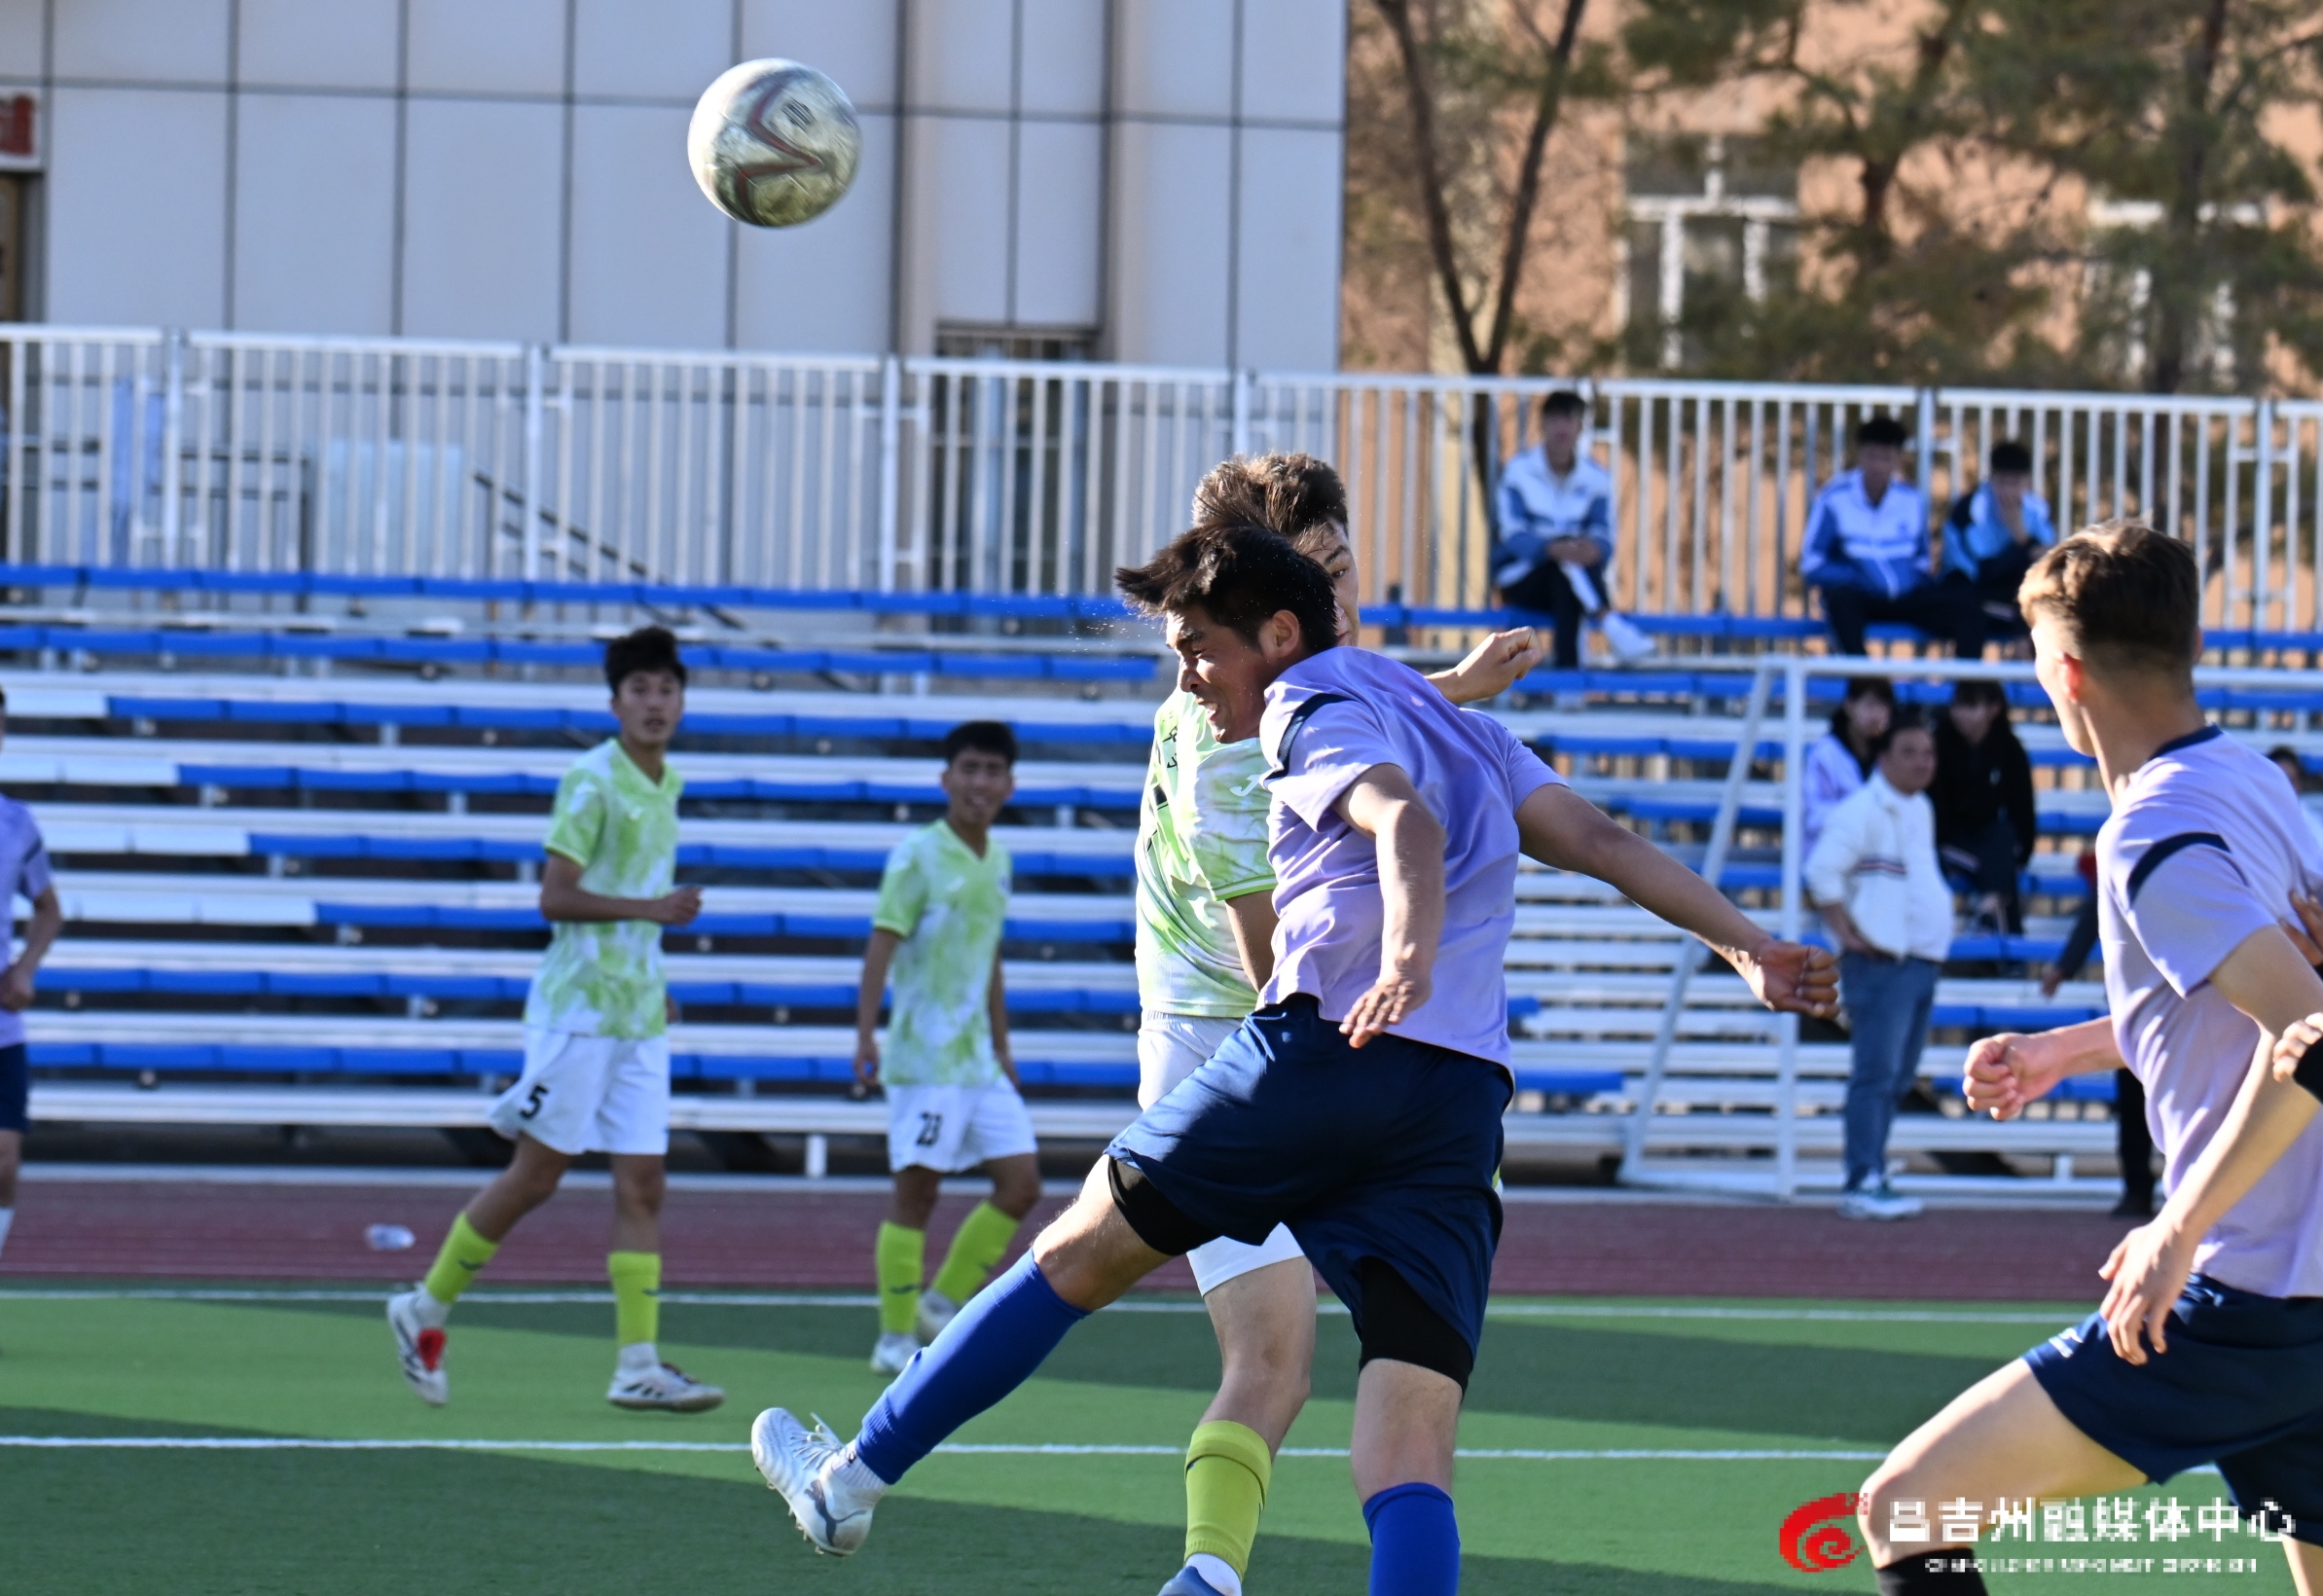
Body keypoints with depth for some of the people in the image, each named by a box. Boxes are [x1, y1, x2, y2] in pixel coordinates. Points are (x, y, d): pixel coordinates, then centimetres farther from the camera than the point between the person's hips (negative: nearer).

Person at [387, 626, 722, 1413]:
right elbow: (556, 898, -16)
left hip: (638, 1018, 7)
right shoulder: (592, 781, -11)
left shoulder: (666, 785, 13)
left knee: (642, 1184, -1)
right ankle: (426, 1309, 13)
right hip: (578, 1007, -7)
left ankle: (638, 1365, -3)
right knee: (536, 1176, -3)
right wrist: (651, 909, -23)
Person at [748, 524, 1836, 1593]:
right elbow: (1601, 839, 19)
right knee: (1407, 1468, -6)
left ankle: (849, 1481, 25)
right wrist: (1746, 945, 16)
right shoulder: (1460, 728, 28)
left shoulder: (1315, 708, 4)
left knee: (1072, 1259, 14)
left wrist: (1407, 963, -33)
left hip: (1319, 1052, -6)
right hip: (1463, 1106, 6)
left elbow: (1409, 826, -16)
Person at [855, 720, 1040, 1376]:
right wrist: (865, 1034, -23)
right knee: (915, 1191, -5)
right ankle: (896, 1339, 1)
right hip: (925, 1056, -7)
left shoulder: (996, 862, 12)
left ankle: (943, 1304, 14)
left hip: (978, 1059, 7)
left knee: (1021, 1183, 2)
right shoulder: (917, 856, -8)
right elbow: (882, 945, -14)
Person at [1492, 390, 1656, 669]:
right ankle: (1612, 625, -52)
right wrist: (1553, 549, -37)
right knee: (1566, 551, -33)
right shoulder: (1519, 471, -5)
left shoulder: (1596, 477, 3)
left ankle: (1568, 666, -50)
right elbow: (1513, 536, -16)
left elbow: (1603, 537, -5)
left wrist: (1595, 549, -32)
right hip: (1519, 579, -2)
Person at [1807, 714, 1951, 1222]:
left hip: (1923, 964, 9)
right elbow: (1822, 872, -21)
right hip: (1882, 964, -9)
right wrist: (1847, 933, -20)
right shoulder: (1864, 811, -11)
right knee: (1876, 1074, -13)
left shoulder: (1921, 810, 18)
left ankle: (1870, 1180, 14)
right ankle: (1864, 1184, -17)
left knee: (1898, 1079, 10)